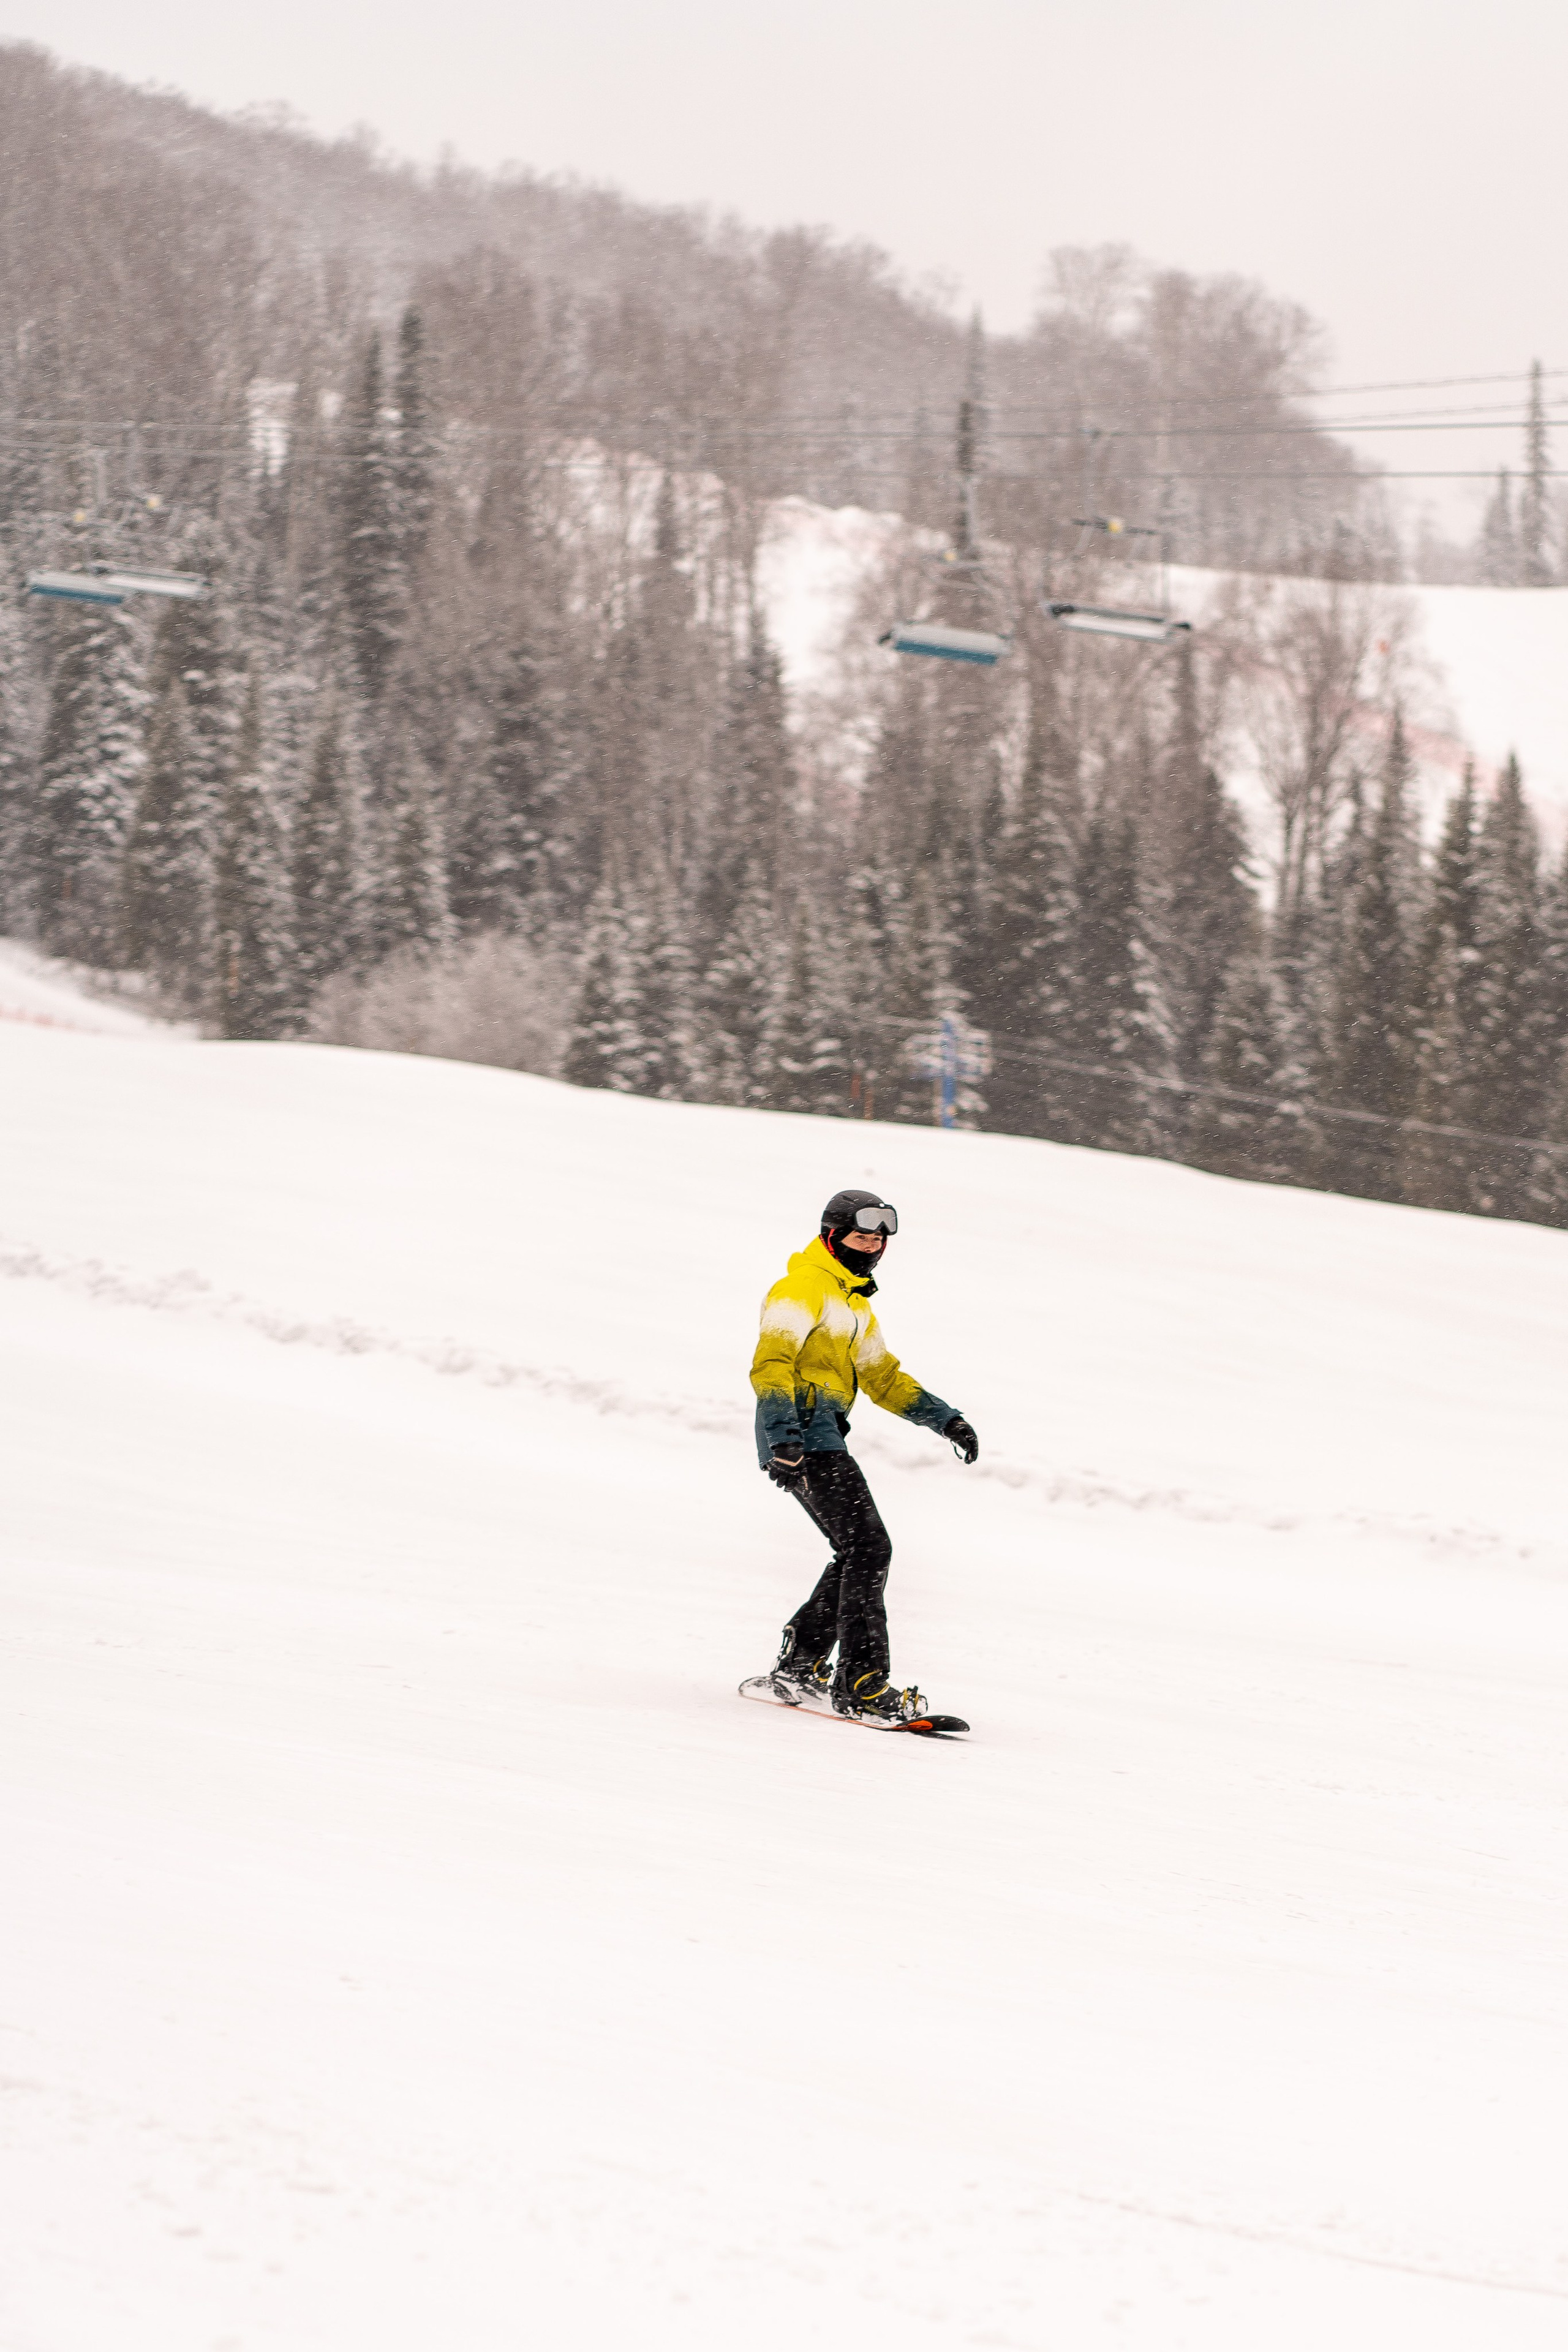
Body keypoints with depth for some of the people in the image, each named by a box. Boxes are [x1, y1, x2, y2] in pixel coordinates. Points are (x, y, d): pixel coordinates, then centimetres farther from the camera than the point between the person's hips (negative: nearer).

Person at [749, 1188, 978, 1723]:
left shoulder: (855, 1303, 23)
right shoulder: (805, 1287, -9)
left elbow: (882, 1377, 29)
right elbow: (771, 1364, -19)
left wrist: (945, 1418, 18)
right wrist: (783, 1436, -31)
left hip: (822, 1439, 10)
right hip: (801, 1435, -10)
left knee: (857, 1554, 13)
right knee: (868, 1548, -15)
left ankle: (800, 1666, 20)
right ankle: (860, 1684, -16)